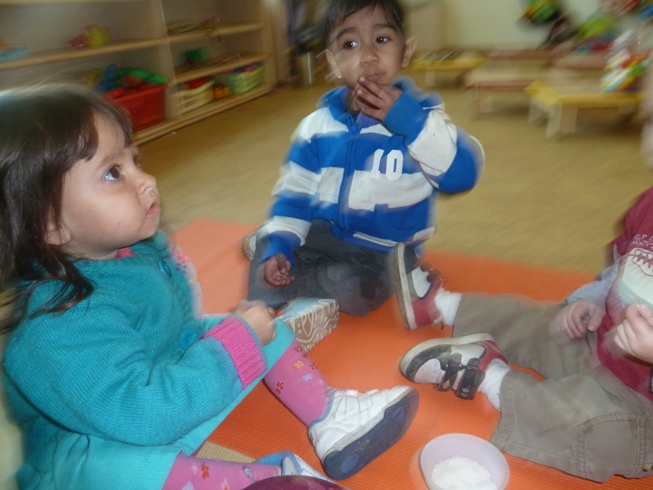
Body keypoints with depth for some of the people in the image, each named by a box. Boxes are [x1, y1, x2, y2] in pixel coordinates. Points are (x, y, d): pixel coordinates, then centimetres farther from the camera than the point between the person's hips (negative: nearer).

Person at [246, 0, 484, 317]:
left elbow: (463, 174, -24)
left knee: (353, 288, -29)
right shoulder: (317, 126, -2)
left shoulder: (419, 115, -10)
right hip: (323, 233, 3)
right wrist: (277, 245, -13)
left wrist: (411, 121, -32)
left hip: (383, 252, -2)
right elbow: (294, 193, 2)